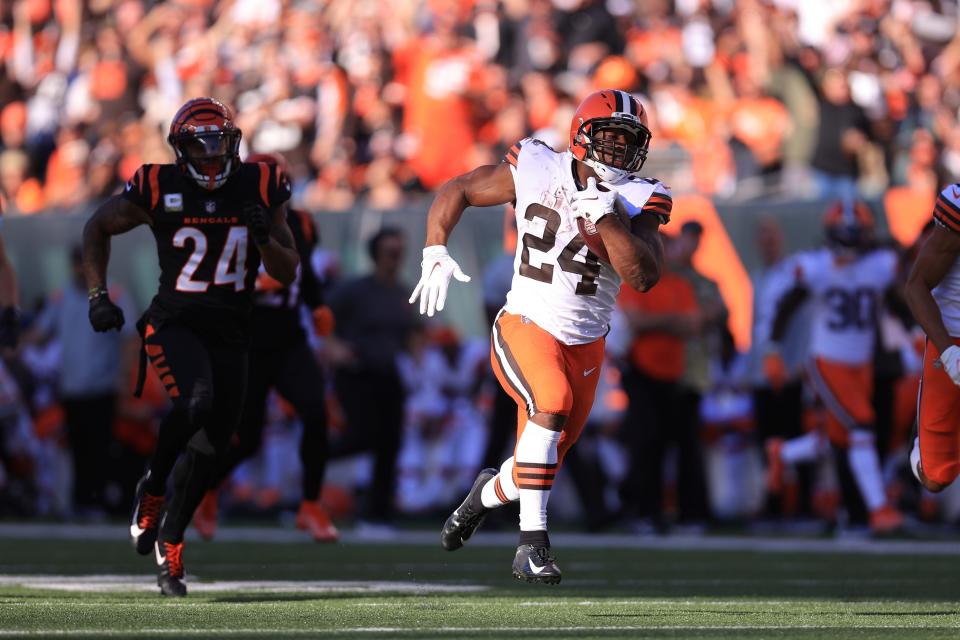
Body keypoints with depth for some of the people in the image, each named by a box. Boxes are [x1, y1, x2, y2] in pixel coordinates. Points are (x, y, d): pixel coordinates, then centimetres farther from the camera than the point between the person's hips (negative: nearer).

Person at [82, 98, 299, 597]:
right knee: (195, 403, -30)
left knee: (209, 445, 3)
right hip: (174, 324, -3)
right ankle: (152, 489, -4)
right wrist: (98, 294, 0)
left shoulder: (260, 188, -3)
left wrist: (264, 236, -17)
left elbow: (288, 273, 3)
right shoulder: (159, 188, -9)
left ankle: (170, 543, 21)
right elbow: (98, 228, 8)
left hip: (229, 332, 3)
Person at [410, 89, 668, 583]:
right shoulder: (536, 171, -8)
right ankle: (532, 544, -28)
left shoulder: (638, 200, -7)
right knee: (552, 404, -32)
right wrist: (435, 254, -6)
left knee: (539, 467, 9)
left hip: (584, 345, 3)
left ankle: (489, 493, 46)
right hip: (526, 326, -3)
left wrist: (604, 218, -28)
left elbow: (643, 276, -21)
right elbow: (457, 191, 4)